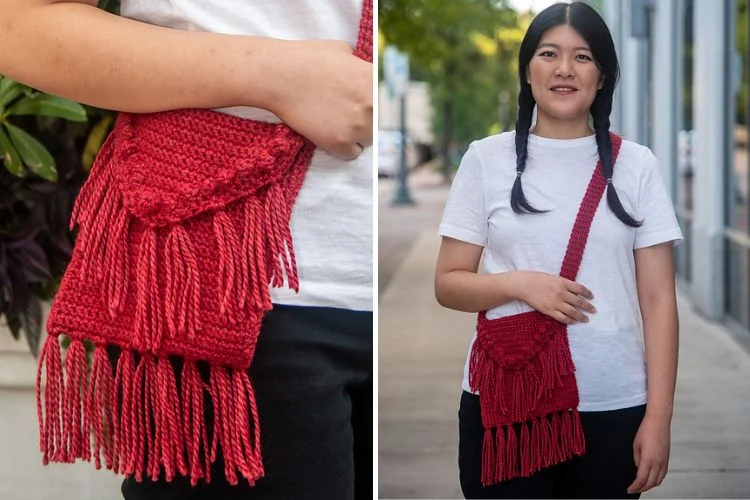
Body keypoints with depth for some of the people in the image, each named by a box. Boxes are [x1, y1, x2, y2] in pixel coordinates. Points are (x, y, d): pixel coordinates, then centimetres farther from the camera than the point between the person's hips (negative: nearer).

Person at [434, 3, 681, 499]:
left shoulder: (636, 165, 3)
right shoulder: (486, 159, 3)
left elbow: (658, 298, 0)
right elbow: (448, 283, 4)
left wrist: (658, 417, -7)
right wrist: (519, 283, -14)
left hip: (612, 407, 0)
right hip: (504, 402, 0)